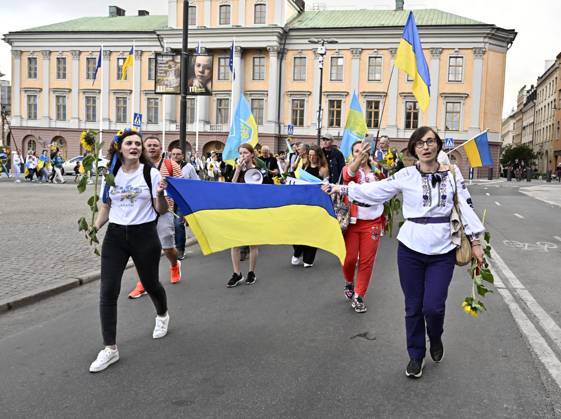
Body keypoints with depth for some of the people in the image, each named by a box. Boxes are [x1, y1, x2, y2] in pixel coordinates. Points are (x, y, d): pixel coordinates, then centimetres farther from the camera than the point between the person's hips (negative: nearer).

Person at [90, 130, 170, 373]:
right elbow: (106, 206, 13)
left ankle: (162, 316, 49)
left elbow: (161, 211, -6)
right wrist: (95, 227, -3)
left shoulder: (151, 173, -5)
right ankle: (110, 348, 3)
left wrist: (160, 194, -25)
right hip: (115, 236, 2)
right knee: (108, 291, -6)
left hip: (144, 236, -2)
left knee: (150, 283, 14)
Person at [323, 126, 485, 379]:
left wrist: (475, 241, 2)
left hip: (442, 251, 0)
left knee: (433, 306, -5)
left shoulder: (452, 173, 2)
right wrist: (341, 189, -7)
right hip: (411, 248, 0)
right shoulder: (406, 175, -1)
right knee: (413, 306, 7)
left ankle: (435, 337, 30)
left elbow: (465, 206, 4)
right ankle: (416, 356, 28)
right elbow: (374, 190, -2)